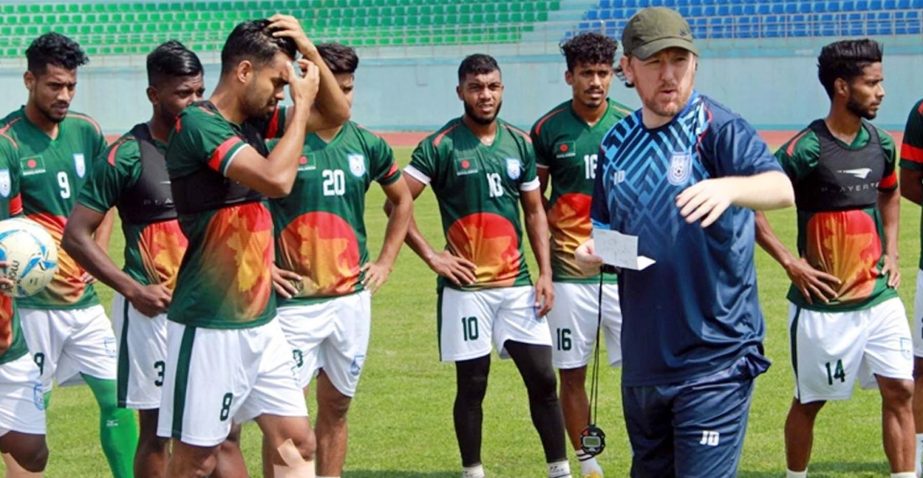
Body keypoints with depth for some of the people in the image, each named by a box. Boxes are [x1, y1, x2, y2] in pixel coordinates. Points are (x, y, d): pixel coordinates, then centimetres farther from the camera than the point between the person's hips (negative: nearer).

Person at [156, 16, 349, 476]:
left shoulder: (255, 120, 8)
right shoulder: (198, 123, -16)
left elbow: (336, 114, 18)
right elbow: (277, 179, -28)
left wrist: (311, 53, 1)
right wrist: (302, 101, -16)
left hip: (260, 320, 8)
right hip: (210, 327, -8)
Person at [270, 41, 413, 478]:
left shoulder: (367, 145, 6)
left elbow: (402, 201, 22)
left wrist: (385, 262, 13)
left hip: (352, 298, 5)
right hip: (295, 299, -5)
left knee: (336, 408, 12)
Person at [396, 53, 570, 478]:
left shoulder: (520, 144, 8)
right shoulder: (440, 146, -6)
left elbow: (534, 211, 13)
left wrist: (545, 273, 5)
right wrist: (432, 257, -10)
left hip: (517, 285, 4)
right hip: (466, 287, -4)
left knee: (542, 379, 3)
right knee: (472, 385, 3)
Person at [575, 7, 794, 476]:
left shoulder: (718, 129, -10)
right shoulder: (617, 144, 9)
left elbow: (781, 188, -28)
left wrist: (727, 187, -49)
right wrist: (593, 251, -3)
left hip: (713, 362, -6)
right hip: (642, 361, 6)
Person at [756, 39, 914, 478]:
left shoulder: (881, 144, 5)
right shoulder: (805, 150, -15)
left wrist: (891, 253, 13)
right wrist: (791, 264, -14)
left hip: (880, 297, 5)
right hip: (824, 303, -5)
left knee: (900, 390, 0)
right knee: (809, 401, 7)